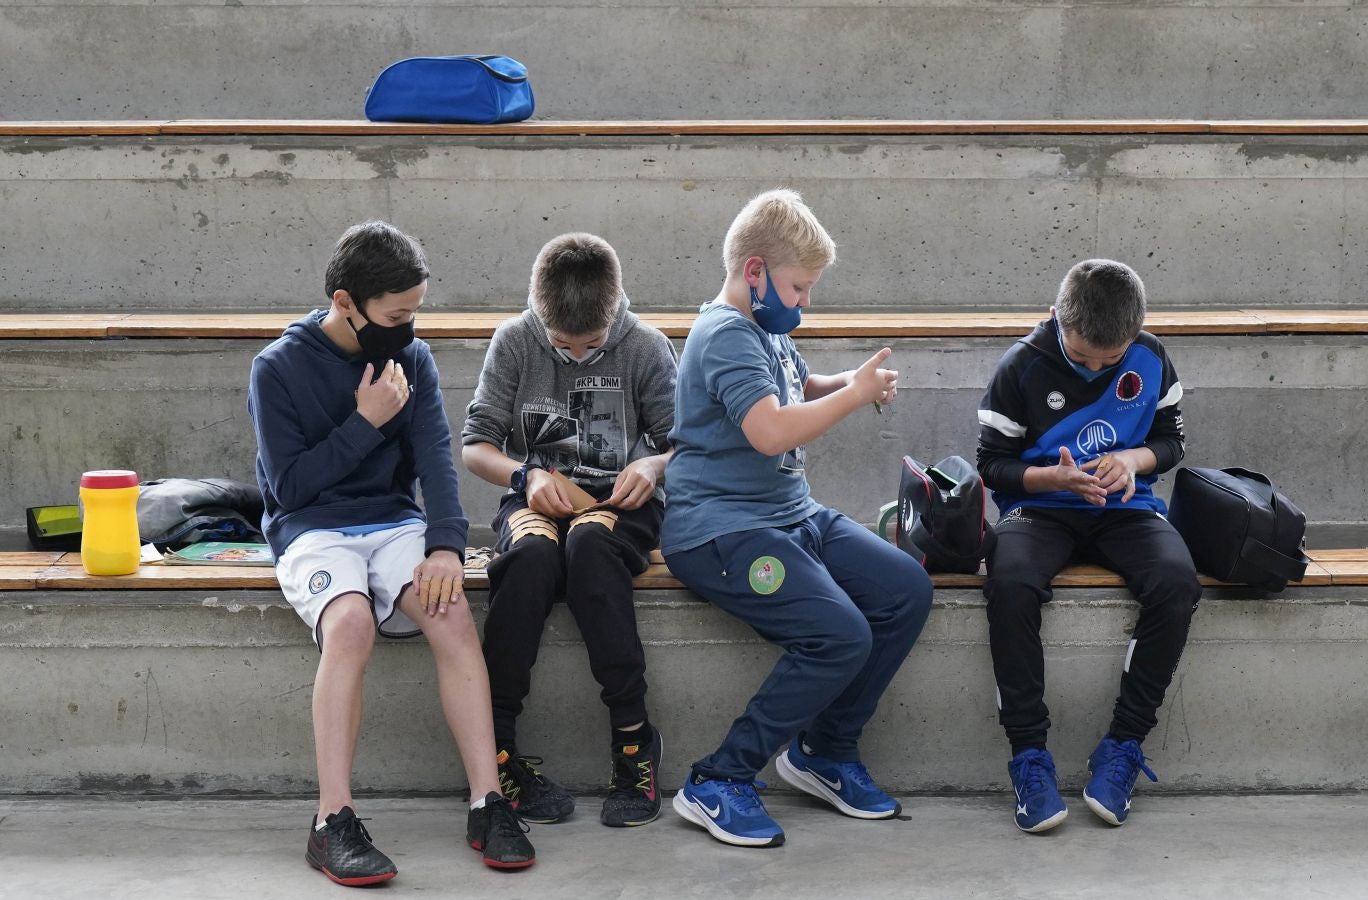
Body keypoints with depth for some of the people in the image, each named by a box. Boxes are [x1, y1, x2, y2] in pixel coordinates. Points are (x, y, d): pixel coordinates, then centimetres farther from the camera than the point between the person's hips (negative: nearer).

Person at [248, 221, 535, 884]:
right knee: (351, 620, -35)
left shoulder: (412, 358, 7)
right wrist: (366, 422, -12)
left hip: (394, 522, 3)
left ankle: (488, 803, -25)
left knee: (453, 613, -28)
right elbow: (289, 485, -7)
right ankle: (334, 822, -32)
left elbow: (435, 455, -4)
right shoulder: (278, 368, -4)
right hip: (310, 528, -3)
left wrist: (446, 544, -20)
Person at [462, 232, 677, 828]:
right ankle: (496, 746, -28)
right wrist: (526, 475, -16)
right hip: (537, 498, 1)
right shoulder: (515, 342, 1)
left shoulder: (645, 347, -1)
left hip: (615, 502, -1)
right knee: (532, 554, -37)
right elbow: (474, 447, 4)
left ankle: (632, 736, -32)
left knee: (589, 543, -38)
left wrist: (654, 466, -17)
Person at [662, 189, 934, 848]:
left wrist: (854, 383, 15)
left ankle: (825, 750, 11)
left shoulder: (769, 331, 17)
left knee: (907, 591, -2)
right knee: (840, 634, -25)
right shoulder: (725, 335, -14)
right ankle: (718, 783, -13)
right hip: (720, 529, -10)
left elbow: (801, 387, 37)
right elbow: (771, 431, -28)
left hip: (793, 515, 10)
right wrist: (853, 395, -15)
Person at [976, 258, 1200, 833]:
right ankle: (1029, 753, -26)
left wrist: (1133, 459, -11)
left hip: (1123, 508, 2)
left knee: (1177, 584, -31)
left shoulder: (1150, 359, 1)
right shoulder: (1023, 366, -6)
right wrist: (1054, 477, -20)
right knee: (1010, 585, -37)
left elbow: (1171, 440, 13)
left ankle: (1123, 746, -19)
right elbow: (992, 464, -1)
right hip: (1040, 508, -2)